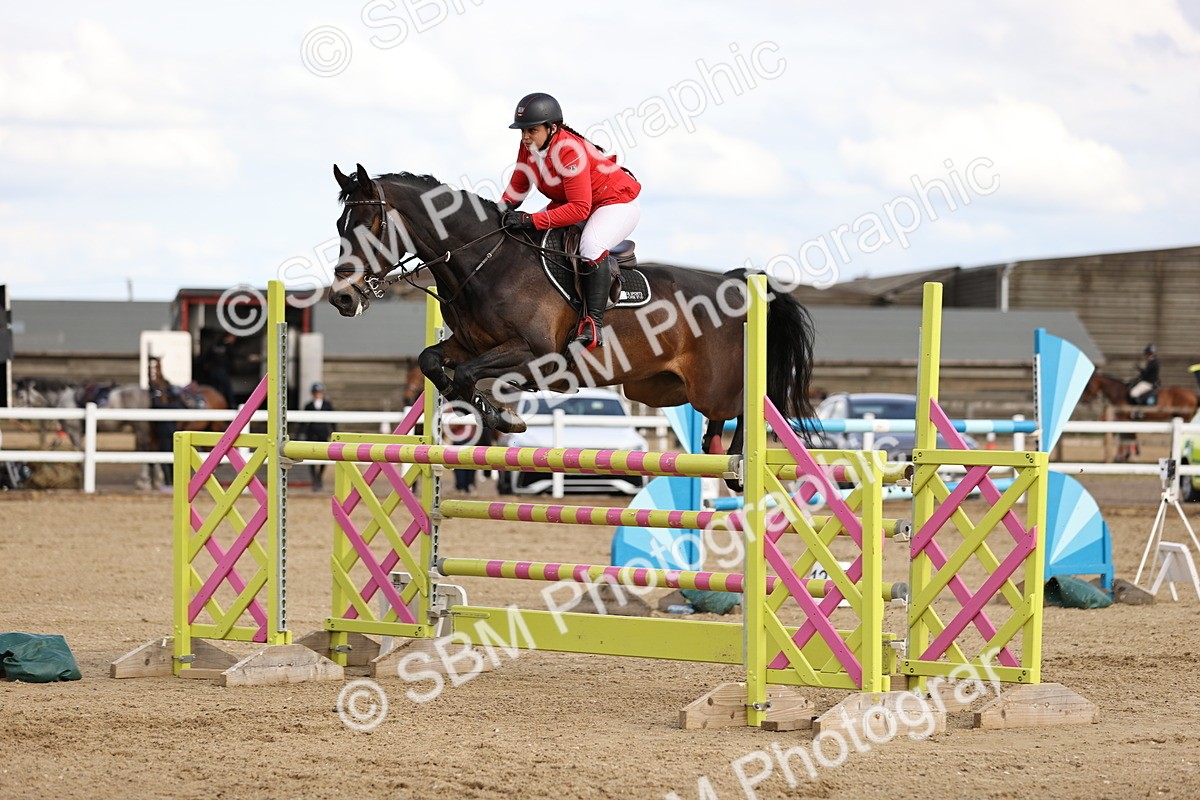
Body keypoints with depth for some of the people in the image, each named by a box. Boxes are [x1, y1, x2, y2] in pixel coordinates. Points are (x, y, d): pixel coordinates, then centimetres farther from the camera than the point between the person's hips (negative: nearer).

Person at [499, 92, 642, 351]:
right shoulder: (529, 147, -10)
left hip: (618, 202, -9)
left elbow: (579, 209, -38)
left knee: (591, 248, -36)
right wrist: (504, 208, -21)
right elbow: (518, 185, 2)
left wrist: (531, 220, -43)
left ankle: (593, 324, -31)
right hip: (572, 203, 9)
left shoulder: (569, 151, -34)